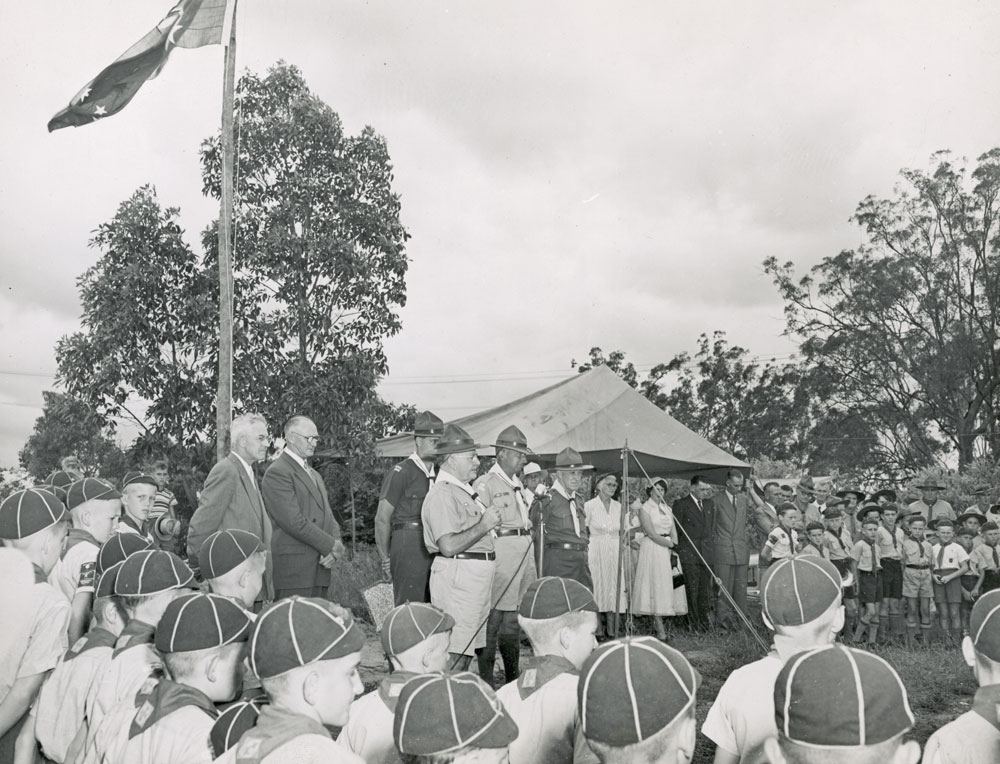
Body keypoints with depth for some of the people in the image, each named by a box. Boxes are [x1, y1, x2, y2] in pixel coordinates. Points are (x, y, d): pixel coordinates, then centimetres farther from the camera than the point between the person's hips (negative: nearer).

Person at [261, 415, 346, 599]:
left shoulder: (314, 475, 23)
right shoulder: (277, 473, -8)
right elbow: (294, 522, -16)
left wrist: (336, 544, -3)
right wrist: (331, 546, -11)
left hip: (319, 568, 8)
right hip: (292, 571, -8)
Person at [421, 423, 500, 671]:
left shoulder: (463, 490, 18)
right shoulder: (443, 493, -15)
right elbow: (448, 546, -23)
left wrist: (490, 520, 13)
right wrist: (484, 525, -16)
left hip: (476, 576, 10)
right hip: (457, 576, -10)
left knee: (467, 650, 14)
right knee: (455, 655, -9)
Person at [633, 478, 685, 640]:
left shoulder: (667, 508, 15)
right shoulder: (645, 509, -4)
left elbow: (673, 531, 9)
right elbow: (652, 534, -11)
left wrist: (674, 545, -8)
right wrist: (671, 545, -10)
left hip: (668, 549, 6)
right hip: (652, 549, -6)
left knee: (667, 584, 3)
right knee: (655, 584, -8)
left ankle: (658, 621, 9)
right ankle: (660, 628, -9)